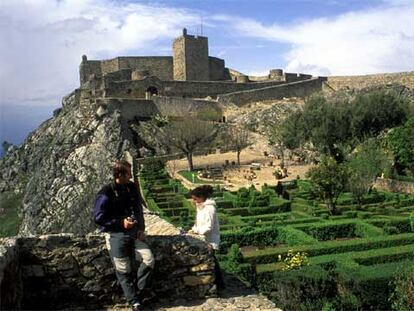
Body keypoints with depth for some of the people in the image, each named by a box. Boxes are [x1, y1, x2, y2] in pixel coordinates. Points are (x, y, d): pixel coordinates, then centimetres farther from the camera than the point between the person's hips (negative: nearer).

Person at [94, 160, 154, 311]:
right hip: (116, 236, -5)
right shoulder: (106, 193, -16)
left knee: (149, 260, -8)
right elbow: (99, 218, -13)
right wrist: (121, 222, -19)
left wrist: (141, 228, 2)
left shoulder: (132, 187, 1)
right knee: (124, 271, 2)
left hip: (134, 233, 5)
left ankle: (135, 289, 13)